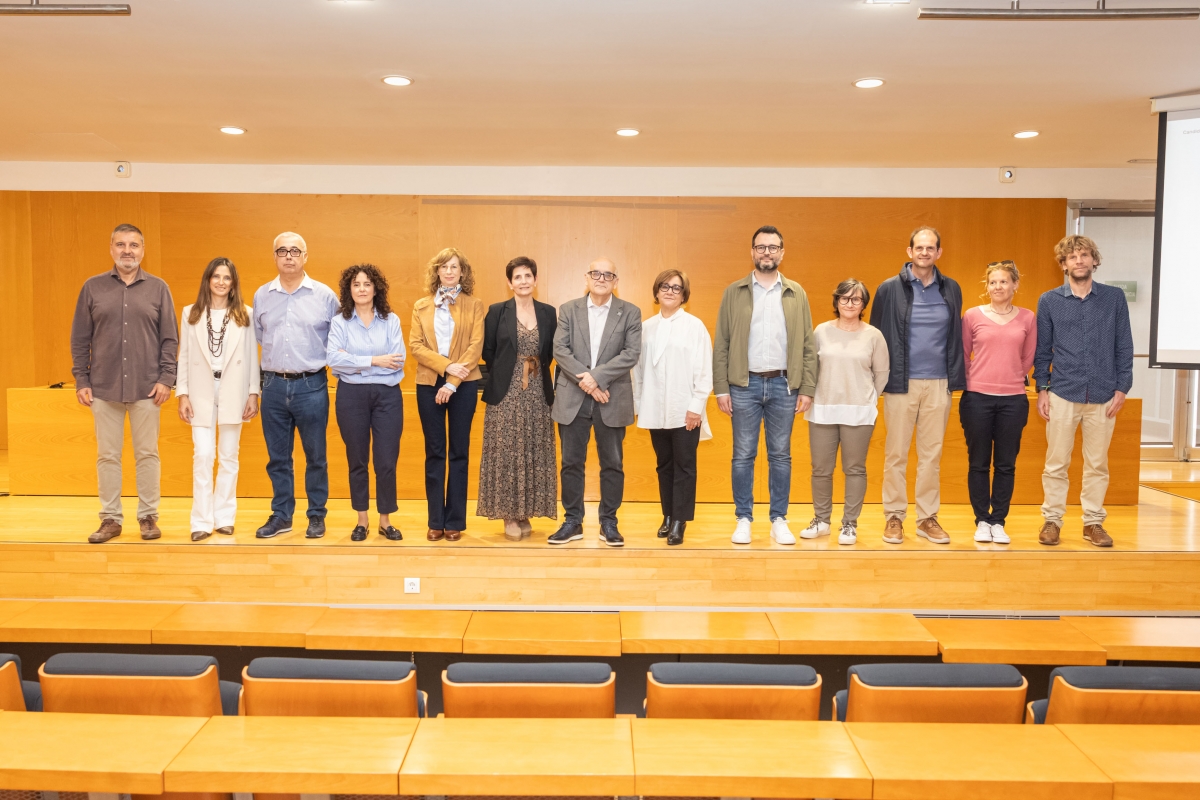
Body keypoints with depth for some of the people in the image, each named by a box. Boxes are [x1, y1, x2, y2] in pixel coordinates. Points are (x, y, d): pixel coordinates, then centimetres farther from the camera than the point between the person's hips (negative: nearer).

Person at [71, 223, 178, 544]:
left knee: (147, 454, 4)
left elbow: (170, 338, 4)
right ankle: (110, 519, 15)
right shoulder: (93, 287, 7)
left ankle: (148, 517, 15)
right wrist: (81, 380, 1)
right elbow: (80, 339, 7)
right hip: (104, 388, 1)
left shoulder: (158, 288, 5)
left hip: (146, 388, -1)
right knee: (107, 456, 6)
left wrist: (166, 378, -5)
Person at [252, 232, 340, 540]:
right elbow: (258, 337, 17)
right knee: (277, 456, 9)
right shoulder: (261, 296, 7)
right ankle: (281, 515, 20)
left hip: (311, 385, -2)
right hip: (274, 385, 3)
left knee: (315, 455, 5)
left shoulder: (324, 295, 0)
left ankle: (317, 515, 17)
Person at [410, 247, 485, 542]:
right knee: (434, 453, 5)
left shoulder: (474, 305, 3)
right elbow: (415, 345, 1)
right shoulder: (421, 306, 10)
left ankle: (455, 521, 9)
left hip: (464, 385, -2)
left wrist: (452, 383, -13)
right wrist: (446, 365, -13)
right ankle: (435, 521, 11)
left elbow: (475, 346, -5)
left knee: (459, 452, 3)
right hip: (428, 384, 2)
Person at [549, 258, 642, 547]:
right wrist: (584, 380, -16)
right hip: (572, 398, 1)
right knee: (571, 462, 6)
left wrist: (596, 376, -17)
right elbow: (560, 349, -3)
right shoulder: (568, 310, 7)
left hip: (612, 400, -1)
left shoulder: (630, 313, 3)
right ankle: (572, 522, 17)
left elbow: (631, 354, -7)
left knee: (612, 464, 5)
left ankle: (609, 523, 17)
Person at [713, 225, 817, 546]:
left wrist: (807, 389, -1)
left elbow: (808, 345, 5)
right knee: (743, 455, 4)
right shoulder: (734, 292, 4)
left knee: (781, 455, 7)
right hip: (744, 384, -1)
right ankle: (743, 519, 14)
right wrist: (721, 389, -5)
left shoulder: (796, 294, 7)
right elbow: (721, 344, 1)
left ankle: (779, 520, 16)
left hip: (783, 385, 1)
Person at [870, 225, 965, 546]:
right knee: (896, 453, 4)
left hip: (938, 384, 3)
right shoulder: (890, 289, -1)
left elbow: (955, 337, 11)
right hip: (900, 383, -2)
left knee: (932, 455, 8)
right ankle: (894, 517, 13)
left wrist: (955, 378, 5)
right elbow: (876, 336, 1)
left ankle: (927, 518, 18)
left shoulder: (951, 289, 7)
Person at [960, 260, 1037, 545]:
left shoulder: (1027, 318, 4)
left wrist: (1009, 379, 11)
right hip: (977, 398, -1)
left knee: (1006, 464, 5)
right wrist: (976, 381, 9)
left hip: (1013, 399, 1)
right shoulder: (973, 315, 0)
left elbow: (1027, 359, 12)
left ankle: (998, 521, 15)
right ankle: (982, 521, 15)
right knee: (979, 463, 5)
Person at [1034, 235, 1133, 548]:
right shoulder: (1049, 301, 2)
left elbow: (1124, 347, 5)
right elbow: (1042, 350, 5)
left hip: (1103, 396, 1)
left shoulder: (1114, 298, 3)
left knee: (1097, 464, 9)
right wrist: (1041, 389, -1)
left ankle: (1093, 522, 20)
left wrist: (1122, 388, -1)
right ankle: (1052, 520, 16)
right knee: (1056, 463, 4)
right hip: (1062, 394, -1)